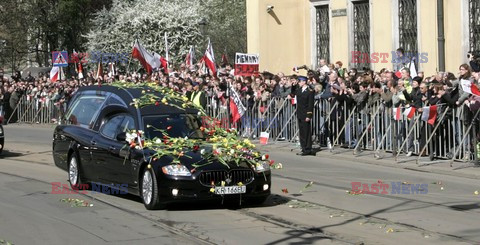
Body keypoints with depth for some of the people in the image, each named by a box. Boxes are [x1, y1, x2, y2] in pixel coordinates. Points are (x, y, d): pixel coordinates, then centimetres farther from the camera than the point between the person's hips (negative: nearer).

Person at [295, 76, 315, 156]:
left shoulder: (310, 91, -10)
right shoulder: (299, 90, 11)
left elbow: (310, 104, -13)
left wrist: (308, 116, -16)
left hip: (305, 115, -8)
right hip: (300, 114, 8)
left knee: (306, 132, -4)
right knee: (301, 132, 9)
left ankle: (308, 150, 0)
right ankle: (304, 149, 15)